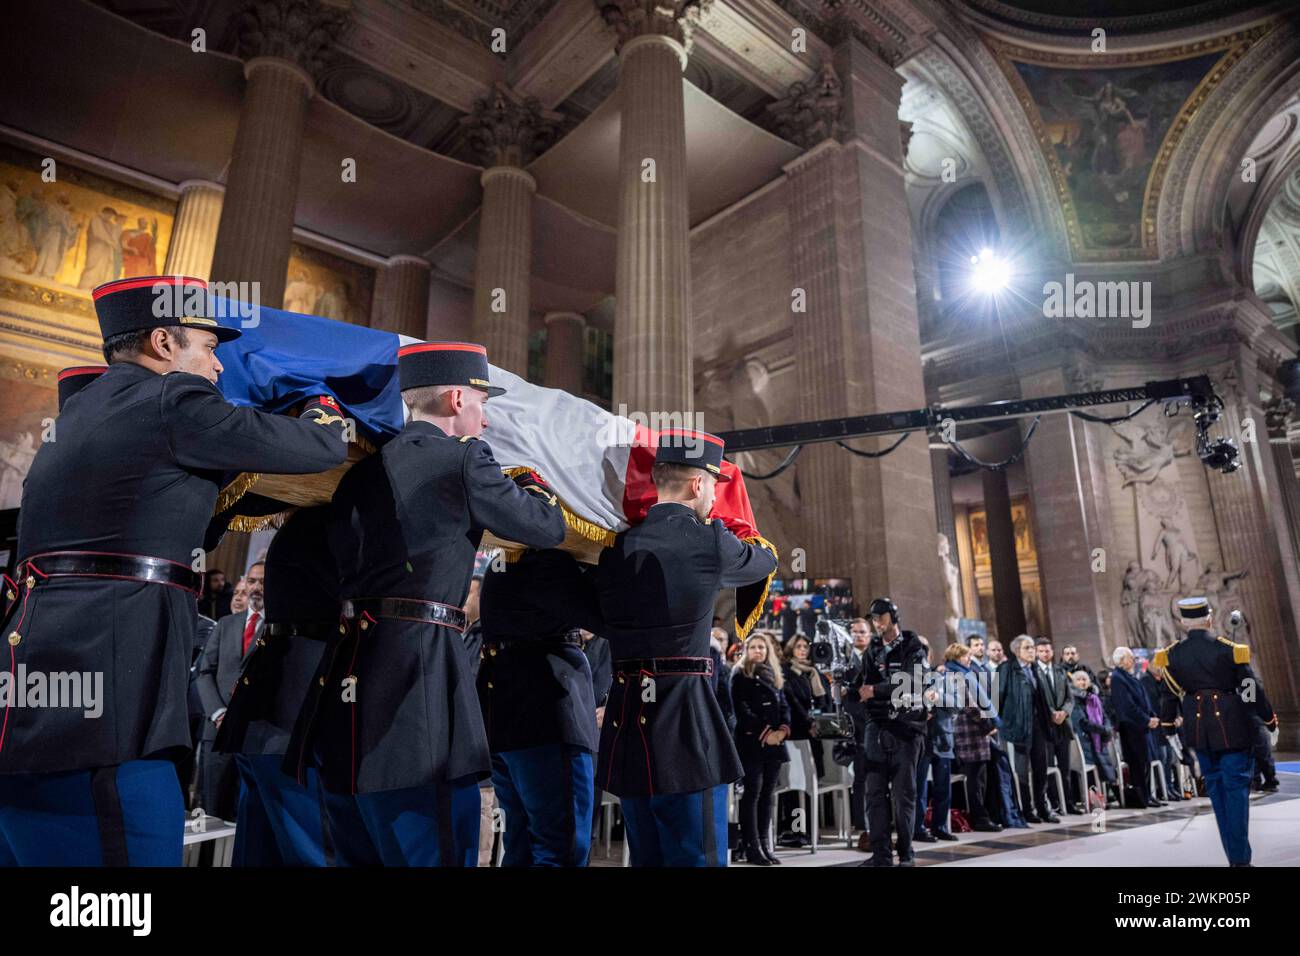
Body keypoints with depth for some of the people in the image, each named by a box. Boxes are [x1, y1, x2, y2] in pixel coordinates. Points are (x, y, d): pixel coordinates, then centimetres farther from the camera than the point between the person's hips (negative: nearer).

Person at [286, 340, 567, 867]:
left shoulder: (360, 470, 15)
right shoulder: (462, 458, -6)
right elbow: (547, 528, 3)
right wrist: (531, 480, 25)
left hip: (348, 672, 8)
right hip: (416, 665, -8)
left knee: (362, 853, 19)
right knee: (434, 852, 0)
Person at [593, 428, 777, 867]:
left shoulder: (617, 547, 7)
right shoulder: (709, 541, -7)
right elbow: (766, 561, 14)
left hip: (626, 717, 6)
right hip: (684, 719, -6)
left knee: (646, 856, 19)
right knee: (697, 855, 4)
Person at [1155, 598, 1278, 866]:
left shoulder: (1171, 656, -3)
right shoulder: (1230, 650, -11)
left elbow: (1170, 695, 4)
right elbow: (1253, 690, -4)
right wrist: (1271, 722, 10)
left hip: (1198, 728, 3)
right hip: (1231, 726, -3)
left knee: (1216, 788, 14)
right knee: (1236, 788, 4)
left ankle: (1234, 856, 22)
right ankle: (1240, 858, 3)